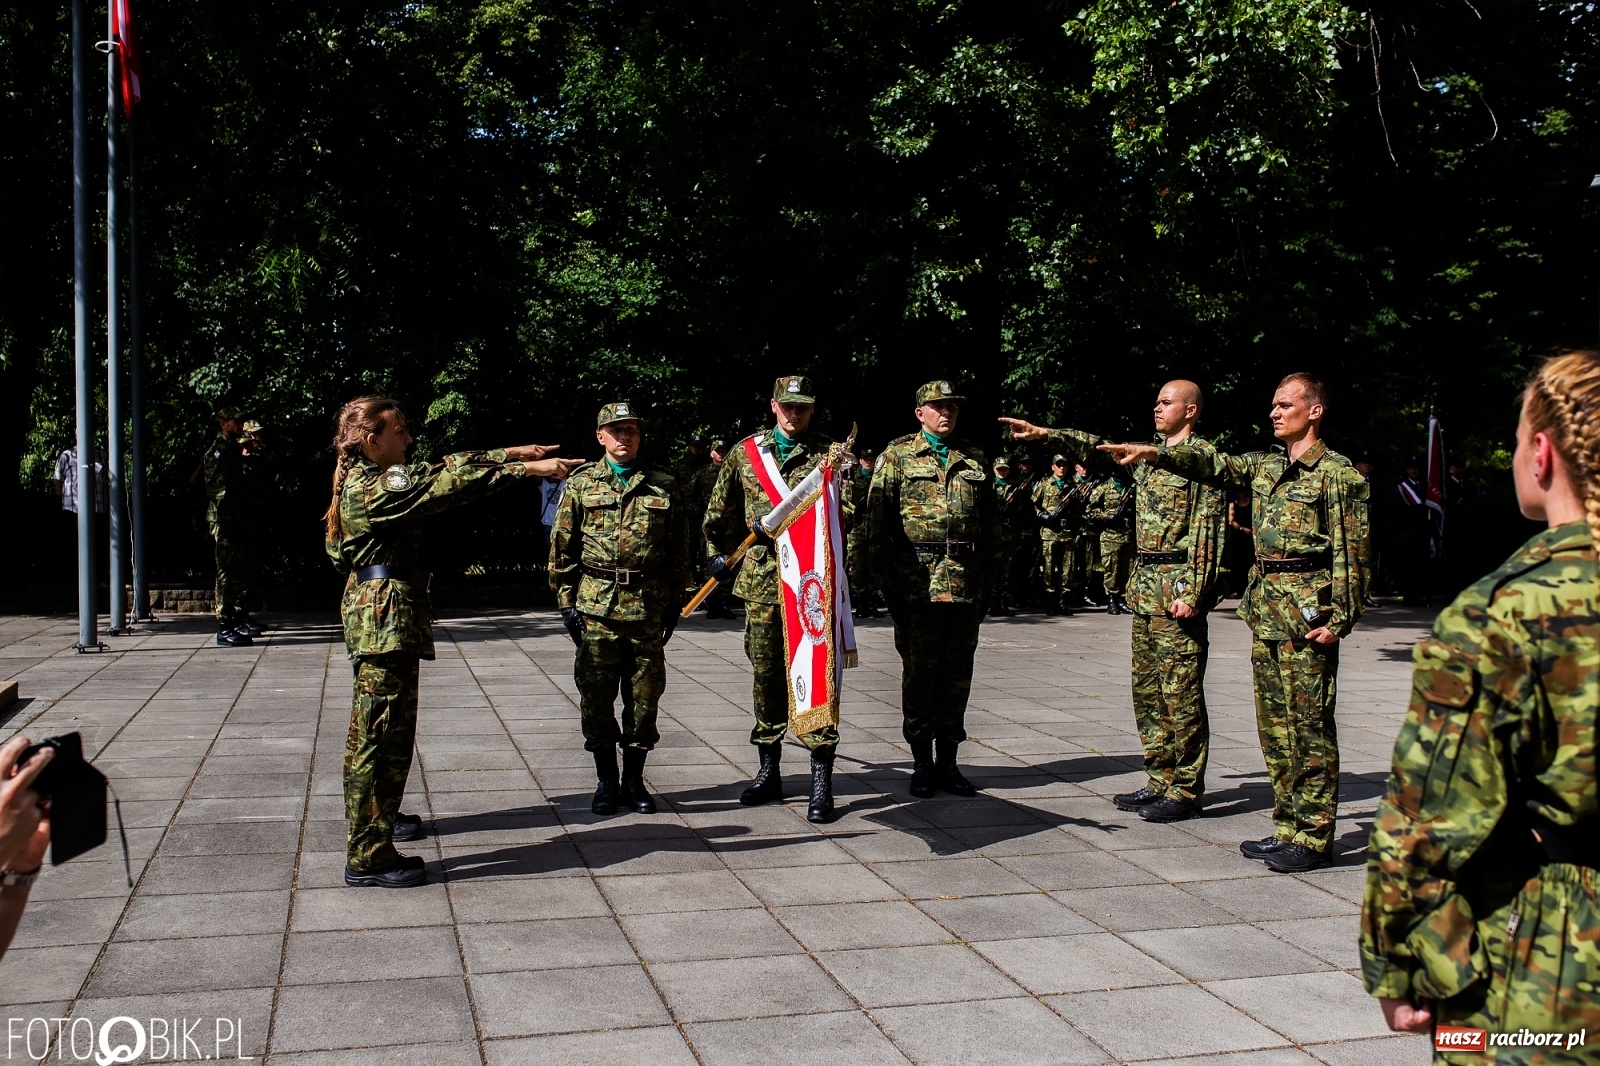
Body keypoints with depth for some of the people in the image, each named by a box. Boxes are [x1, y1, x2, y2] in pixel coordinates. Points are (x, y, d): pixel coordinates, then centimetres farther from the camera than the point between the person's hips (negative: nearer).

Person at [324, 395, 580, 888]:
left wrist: (510, 453, 10)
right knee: (380, 733, -7)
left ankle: (378, 816, 40)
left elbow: (442, 468, 15)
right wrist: (527, 469, -25)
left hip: (387, 614, 11)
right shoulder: (372, 486, -17)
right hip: (384, 616, -11)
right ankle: (368, 857, -3)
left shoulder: (374, 479, 13)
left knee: (389, 729, 23)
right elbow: (448, 484, -24)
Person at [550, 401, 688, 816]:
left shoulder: (664, 486, 7)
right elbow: (563, 549, 6)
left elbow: (677, 550, 10)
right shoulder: (581, 485, 5)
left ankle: (634, 779, 19)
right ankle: (606, 781, 16)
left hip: (648, 607, 1)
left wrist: (674, 603, 7)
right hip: (596, 607, -1)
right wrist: (567, 601, 0)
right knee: (597, 697, 3)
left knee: (644, 696, 5)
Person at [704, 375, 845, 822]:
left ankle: (822, 782, 0)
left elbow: (847, 513, -8)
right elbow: (720, 511, 22)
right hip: (760, 579, 3)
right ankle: (769, 771, 24)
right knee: (765, 675, 11)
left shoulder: (828, 454, 4)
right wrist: (719, 552, 18)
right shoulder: (745, 451, 12)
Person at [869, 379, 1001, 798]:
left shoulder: (976, 461, 14)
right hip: (917, 580, -3)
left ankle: (948, 761, 18)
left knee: (957, 673, 8)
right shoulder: (897, 456, 3)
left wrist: (990, 575, 10)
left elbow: (991, 524, 16)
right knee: (919, 672, 2)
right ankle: (922, 765, 11)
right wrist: (887, 579, -7)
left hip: (966, 583, 4)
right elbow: (877, 523, -1)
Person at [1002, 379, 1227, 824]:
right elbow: (1097, 447, 22)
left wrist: (1193, 592, -20)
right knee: (1147, 689, 12)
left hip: (1178, 585, -9)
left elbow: (1206, 532, -14)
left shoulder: (1203, 457, -8)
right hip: (1145, 584, 9)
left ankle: (1186, 791, 2)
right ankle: (1160, 781, 20)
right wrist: (1044, 434, 11)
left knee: (1180, 691, -4)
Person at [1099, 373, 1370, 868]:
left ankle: (1313, 837, 3)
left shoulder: (1338, 473, -6)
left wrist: (1339, 619, -15)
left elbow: (1352, 552, -9)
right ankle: (1287, 825, 20)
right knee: (1274, 722, 11)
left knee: (1308, 722, -4)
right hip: (1265, 606, 8)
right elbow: (1212, 464, 8)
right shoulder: (1264, 466, 16)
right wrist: (1153, 453, -7)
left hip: (1308, 611, -8)